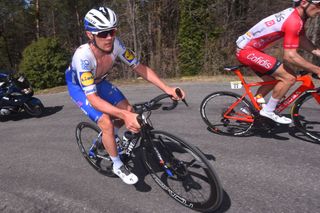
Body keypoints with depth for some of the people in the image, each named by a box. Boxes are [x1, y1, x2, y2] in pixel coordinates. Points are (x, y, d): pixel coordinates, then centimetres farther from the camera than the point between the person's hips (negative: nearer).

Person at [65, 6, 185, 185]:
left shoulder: (115, 44, -27)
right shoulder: (83, 56, -40)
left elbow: (139, 67, -19)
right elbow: (92, 98, -42)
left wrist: (167, 88, -28)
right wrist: (125, 116, -53)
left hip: (98, 81, 5)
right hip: (79, 86, -5)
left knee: (128, 110, -7)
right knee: (106, 123, -21)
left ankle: (109, 136, 25)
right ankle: (118, 166, 3)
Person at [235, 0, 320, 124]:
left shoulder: (296, 15, 9)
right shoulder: (294, 21, -21)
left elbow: (303, 40, 14)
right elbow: (290, 56, -26)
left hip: (245, 49, 10)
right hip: (247, 51, -10)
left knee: (272, 80, 21)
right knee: (289, 78, -13)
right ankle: (268, 111, 1)